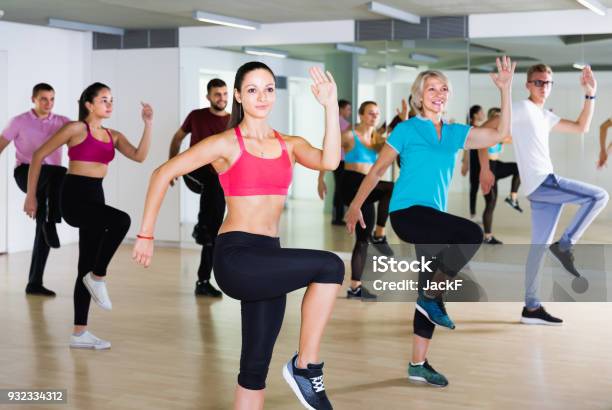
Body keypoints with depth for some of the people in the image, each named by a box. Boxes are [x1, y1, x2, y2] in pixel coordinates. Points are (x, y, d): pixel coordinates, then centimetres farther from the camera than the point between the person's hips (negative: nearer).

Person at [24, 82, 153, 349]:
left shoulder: (113, 136, 12)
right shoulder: (77, 128, -5)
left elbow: (139, 156, -2)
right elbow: (39, 155, -3)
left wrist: (148, 124, -7)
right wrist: (31, 195, -4)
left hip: (95, 197, 7)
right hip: (74, 196, -7)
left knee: (87, 267, 7)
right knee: (121, 220, -30)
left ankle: (79, 333, 13)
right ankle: (98, 278, -11)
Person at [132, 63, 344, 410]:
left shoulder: (291, 145, 11)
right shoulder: (226, 144, -1)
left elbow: (330, 161, -9)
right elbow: (164, 174, -1)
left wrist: (331, 105, -11)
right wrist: (146, 236, -2)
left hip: (267, 259, 5)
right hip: (235, 255, -5)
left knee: (256, 367, 7)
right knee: (330, 266, -23)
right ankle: (307, 367, -10)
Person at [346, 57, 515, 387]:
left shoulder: (455, 133, 13)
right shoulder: (407, 129, 0)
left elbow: (499, 134, 9)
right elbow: (378, 170, 3)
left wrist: (505, 90, 5)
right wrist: (356, 206, 3)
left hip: (432, 218, 6)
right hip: (406, 212, -6)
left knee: (429, 282, 7)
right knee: (472, 234, -27)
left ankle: (418, 364, 17)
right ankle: (432, 297, -10)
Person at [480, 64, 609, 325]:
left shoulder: (545, 116, 21)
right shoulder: (522, 108, -5)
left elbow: (581, 127, 23)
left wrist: (590, 95, 15)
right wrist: (485, 167, -14)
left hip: (543, 187, 8)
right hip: (542, 184, -8)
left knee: (539, 246, 7)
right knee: (599, 196, -10)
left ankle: (531, 308, 10)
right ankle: (565, 245, -6)